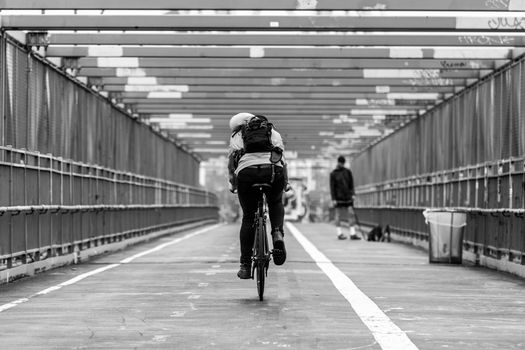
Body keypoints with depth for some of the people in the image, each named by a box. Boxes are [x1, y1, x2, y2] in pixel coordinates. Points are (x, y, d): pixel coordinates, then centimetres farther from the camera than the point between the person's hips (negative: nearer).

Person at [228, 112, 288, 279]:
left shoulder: (237, 136, 27)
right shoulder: (274, 133, 30)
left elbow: (231, 163, 21)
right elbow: (282, 160, 24)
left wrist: (233, 185, 32)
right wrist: (285, 182, 33)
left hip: (247, 172, -1)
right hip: (273, 170, 1)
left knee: (248, 218, 12)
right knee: (275, 203, 30)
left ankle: (245, 265, 11)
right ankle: (278, 233, 0)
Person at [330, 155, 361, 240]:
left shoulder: (348, 171, 9)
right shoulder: (333, 173, -1)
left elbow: (351, 184, 12)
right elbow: (332, 187, -3)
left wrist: (353, 194, 0)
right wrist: (333, 199, -9)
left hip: (348, 196, 3)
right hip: (338, 197, -3)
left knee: (351, 214, -4)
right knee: (338, 215, 1)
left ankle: (353, 234, -5)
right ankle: (339, 233, 7)